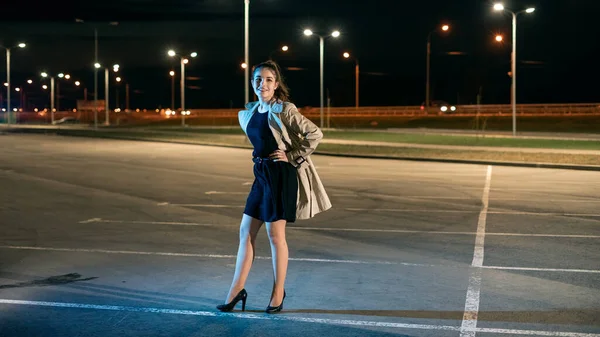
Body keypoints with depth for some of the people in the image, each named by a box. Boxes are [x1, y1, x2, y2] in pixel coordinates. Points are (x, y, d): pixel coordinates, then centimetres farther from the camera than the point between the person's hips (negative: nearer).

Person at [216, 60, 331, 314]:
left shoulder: (284, 110, -12)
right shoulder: (249, 113, 9)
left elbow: (315, 134, -16)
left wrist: (293, 157, -13)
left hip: (281, 175, -7)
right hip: (261, 174, 7)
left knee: (275, 235, 0)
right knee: (246, 232, 7)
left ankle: (278, 292, 15)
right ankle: (237, 290, 15)